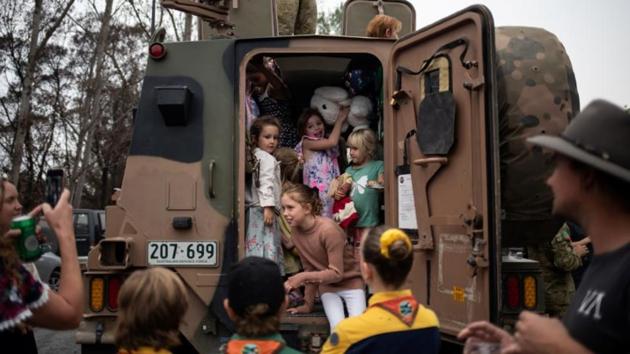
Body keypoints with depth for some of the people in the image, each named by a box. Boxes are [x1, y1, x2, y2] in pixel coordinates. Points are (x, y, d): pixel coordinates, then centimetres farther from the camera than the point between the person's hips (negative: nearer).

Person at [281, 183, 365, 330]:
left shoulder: (328, 229, -28)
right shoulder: (295, 230, -9)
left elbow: (336, 273, -27)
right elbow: (309, 268, -1)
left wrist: (303, 277, -36)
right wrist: (308, 303, 1)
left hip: (350, 282, -4)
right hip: (327, 285, 4)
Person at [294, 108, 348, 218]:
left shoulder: (327, 142, 18)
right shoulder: (307, 142, -4)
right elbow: (332, 142, -14)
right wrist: (340, 119, -5)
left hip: (332, 189, 6)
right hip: (317, 191, -6)